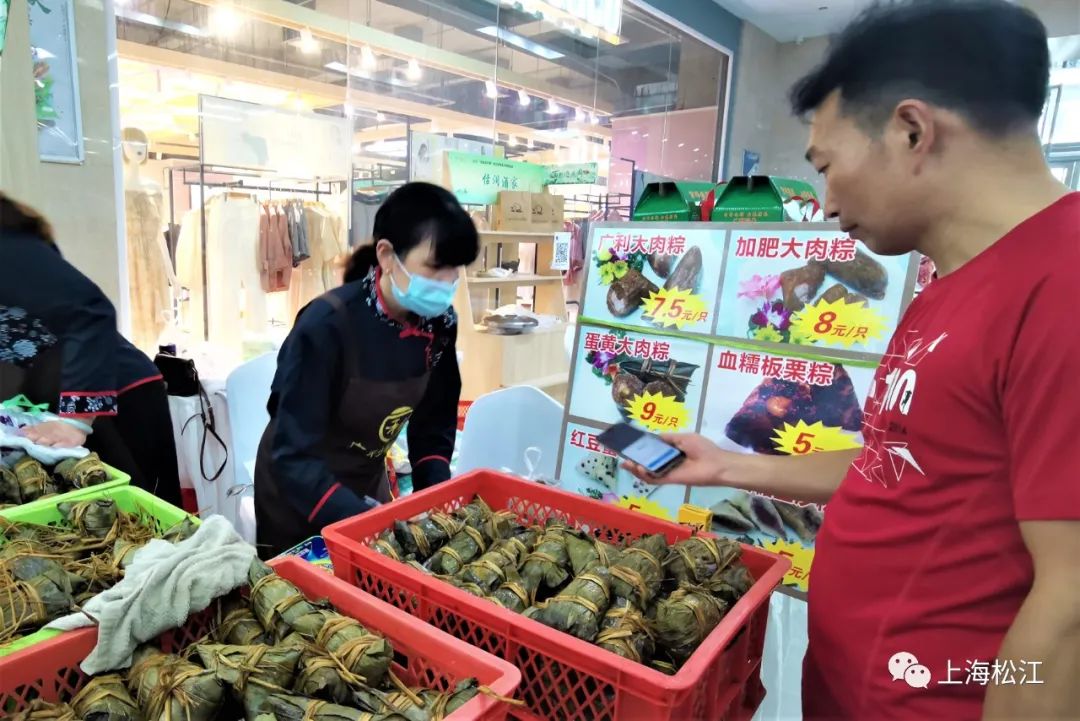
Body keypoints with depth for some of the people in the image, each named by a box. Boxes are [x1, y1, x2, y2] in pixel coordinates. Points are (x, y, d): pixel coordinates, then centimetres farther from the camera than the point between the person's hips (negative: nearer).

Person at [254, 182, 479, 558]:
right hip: (298, 493, -4)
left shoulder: (439, 323, -15)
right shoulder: (327, 325, -31)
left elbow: (433, 427, -4)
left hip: (369, 482, 5)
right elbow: (293, 455, -30)